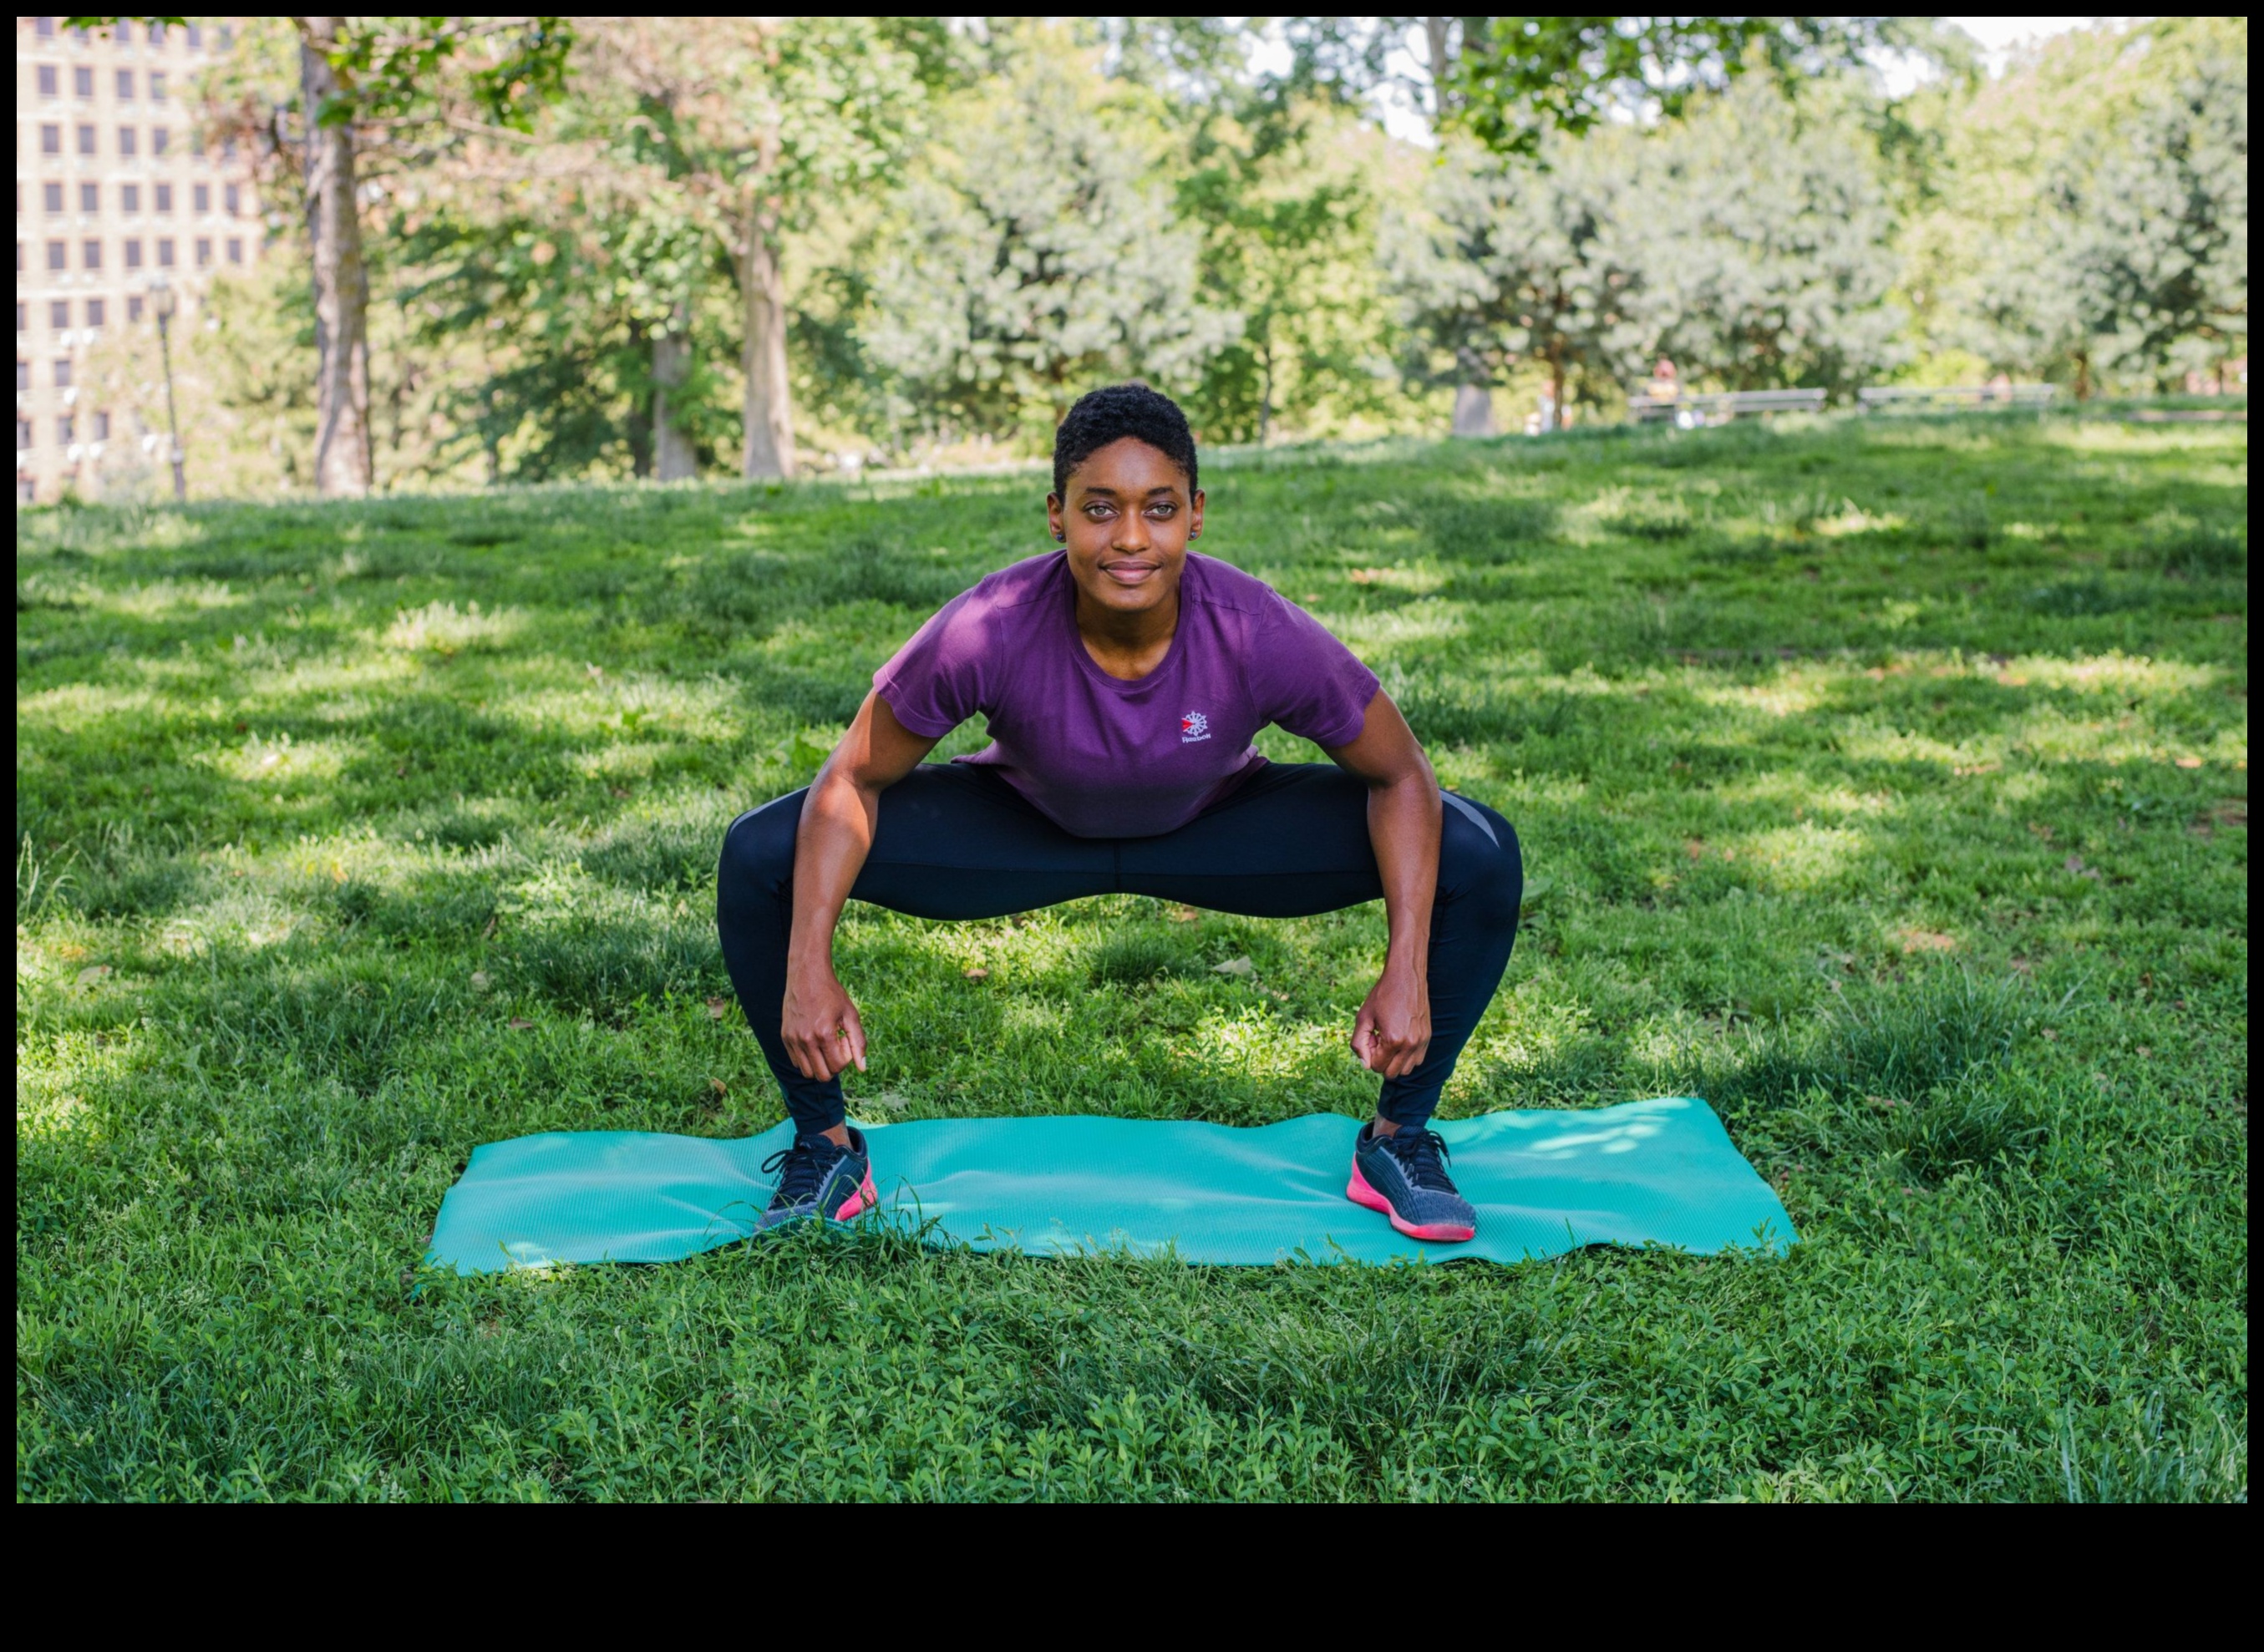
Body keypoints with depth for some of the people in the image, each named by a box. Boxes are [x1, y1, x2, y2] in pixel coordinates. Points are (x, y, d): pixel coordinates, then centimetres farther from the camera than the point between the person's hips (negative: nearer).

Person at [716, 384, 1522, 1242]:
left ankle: (1400, 1137, 5)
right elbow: (854, 780, -19)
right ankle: (826, 1143, 4)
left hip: (1215, 830, 1)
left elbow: (1401, 778, -17)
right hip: (1025, 828, 0)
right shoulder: (985, 633, -35)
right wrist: (808, 972, -27)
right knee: (759, 858, -20)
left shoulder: (1263, 638, -34)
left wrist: (1407, 974, -25)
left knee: (1479, 859, -19)